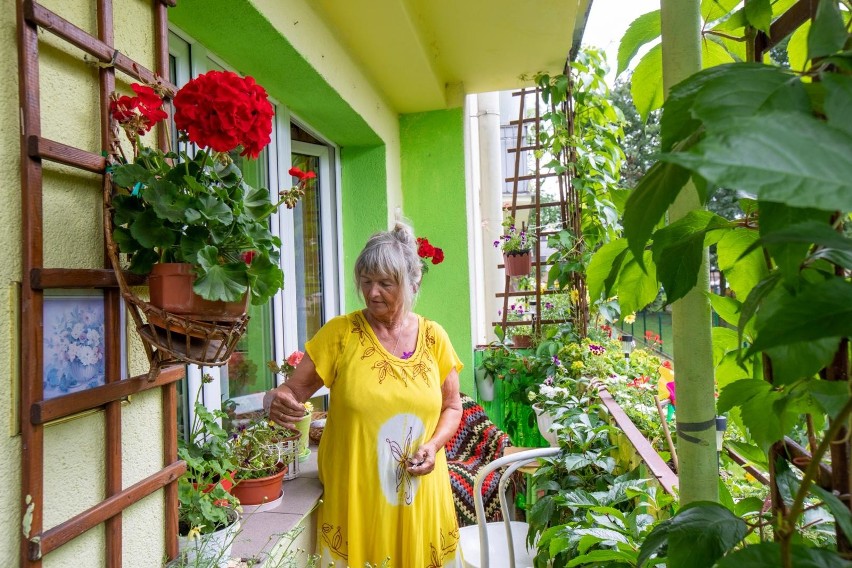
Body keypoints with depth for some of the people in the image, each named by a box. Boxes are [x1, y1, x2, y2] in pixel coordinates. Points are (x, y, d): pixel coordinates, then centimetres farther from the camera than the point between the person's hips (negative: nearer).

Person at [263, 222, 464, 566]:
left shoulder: (433, 338, -1)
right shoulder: (340, 333, -7)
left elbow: (451, 407, 9)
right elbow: (292, 390, -4)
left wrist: (434, 445, -8)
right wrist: (276, 401, -25)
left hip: (420, 494, 2)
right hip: (356, 494, -2)